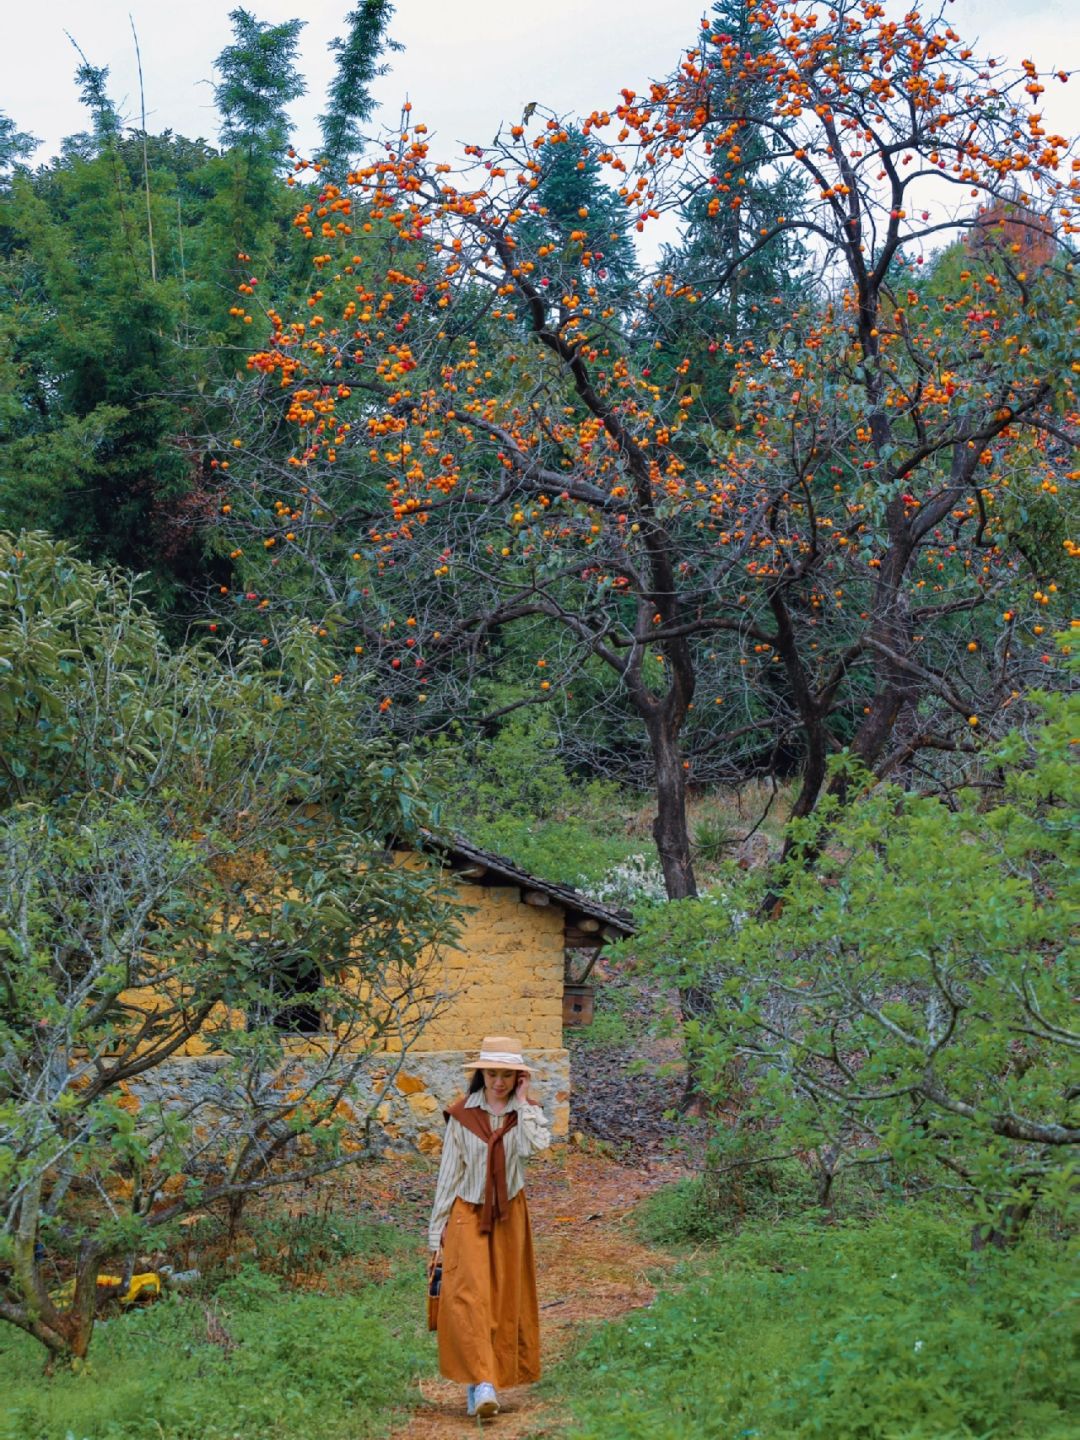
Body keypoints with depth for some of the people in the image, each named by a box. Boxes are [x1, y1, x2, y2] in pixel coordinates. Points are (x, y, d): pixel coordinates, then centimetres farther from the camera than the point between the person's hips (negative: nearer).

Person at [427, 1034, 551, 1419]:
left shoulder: (526, 1111, 1)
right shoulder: (462, 1115, -2)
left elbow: (538, 1144, -22)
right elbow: (449, 1171, 2)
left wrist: (523, 1101, -14)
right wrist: (437, 1227, 1)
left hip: (509, 1215, 2)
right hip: (468, 1214, -2)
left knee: (505, 1300, 3)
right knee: (469, 1294, -17)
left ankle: (481, 1386, 14)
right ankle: (481, 1383, -23)